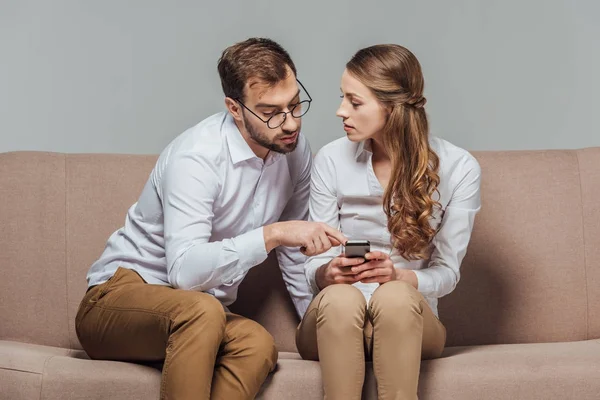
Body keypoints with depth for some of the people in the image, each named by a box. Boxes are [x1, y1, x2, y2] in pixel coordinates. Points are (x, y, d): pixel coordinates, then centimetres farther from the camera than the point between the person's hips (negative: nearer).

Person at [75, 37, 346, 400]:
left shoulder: (295, 152, 0)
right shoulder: (196, 156, -22)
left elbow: (296, 254, 12)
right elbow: (185, 270, -34)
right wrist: (273, 233, -37)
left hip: (195, 316, 6)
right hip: (121, 294, -6)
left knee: (258, 345, -29)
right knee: (202, 310, -39)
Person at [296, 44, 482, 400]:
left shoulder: (458, 168, -7)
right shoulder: (332, 159, -4)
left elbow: (447, 271, -4)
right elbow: (315, 265, 0)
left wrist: (399, 276, -26)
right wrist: (328, 273, -25)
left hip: (410, 320, -1)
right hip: (336, 319, 1)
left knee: (395, 296, -37)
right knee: (340, 297, -36)